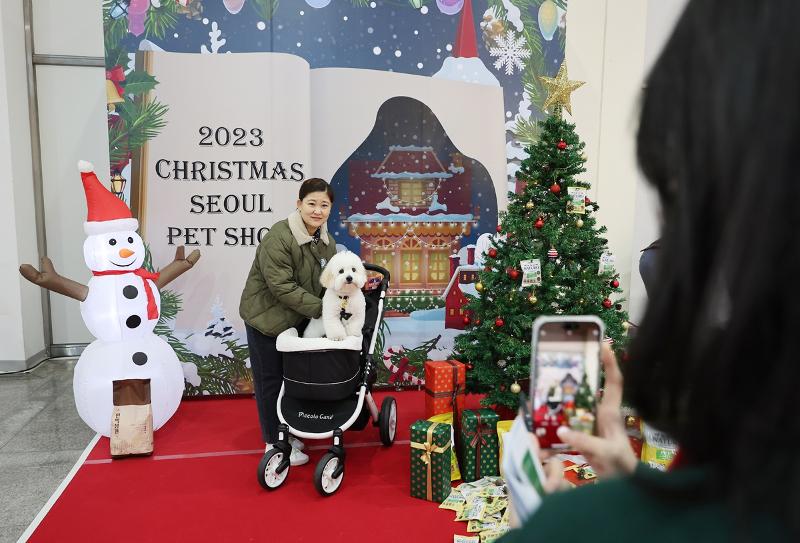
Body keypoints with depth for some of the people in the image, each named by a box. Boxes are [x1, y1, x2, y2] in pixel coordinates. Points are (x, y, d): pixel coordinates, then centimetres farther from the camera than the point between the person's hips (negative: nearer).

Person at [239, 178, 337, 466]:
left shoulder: (326, 241, 2)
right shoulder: (279, 237, -24)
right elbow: (282, 286, -27)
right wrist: (320, 309, -26)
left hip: (297, 318, 8)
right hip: (267, 316, -7)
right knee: (271, 380, 5)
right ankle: (276, 443, 20)